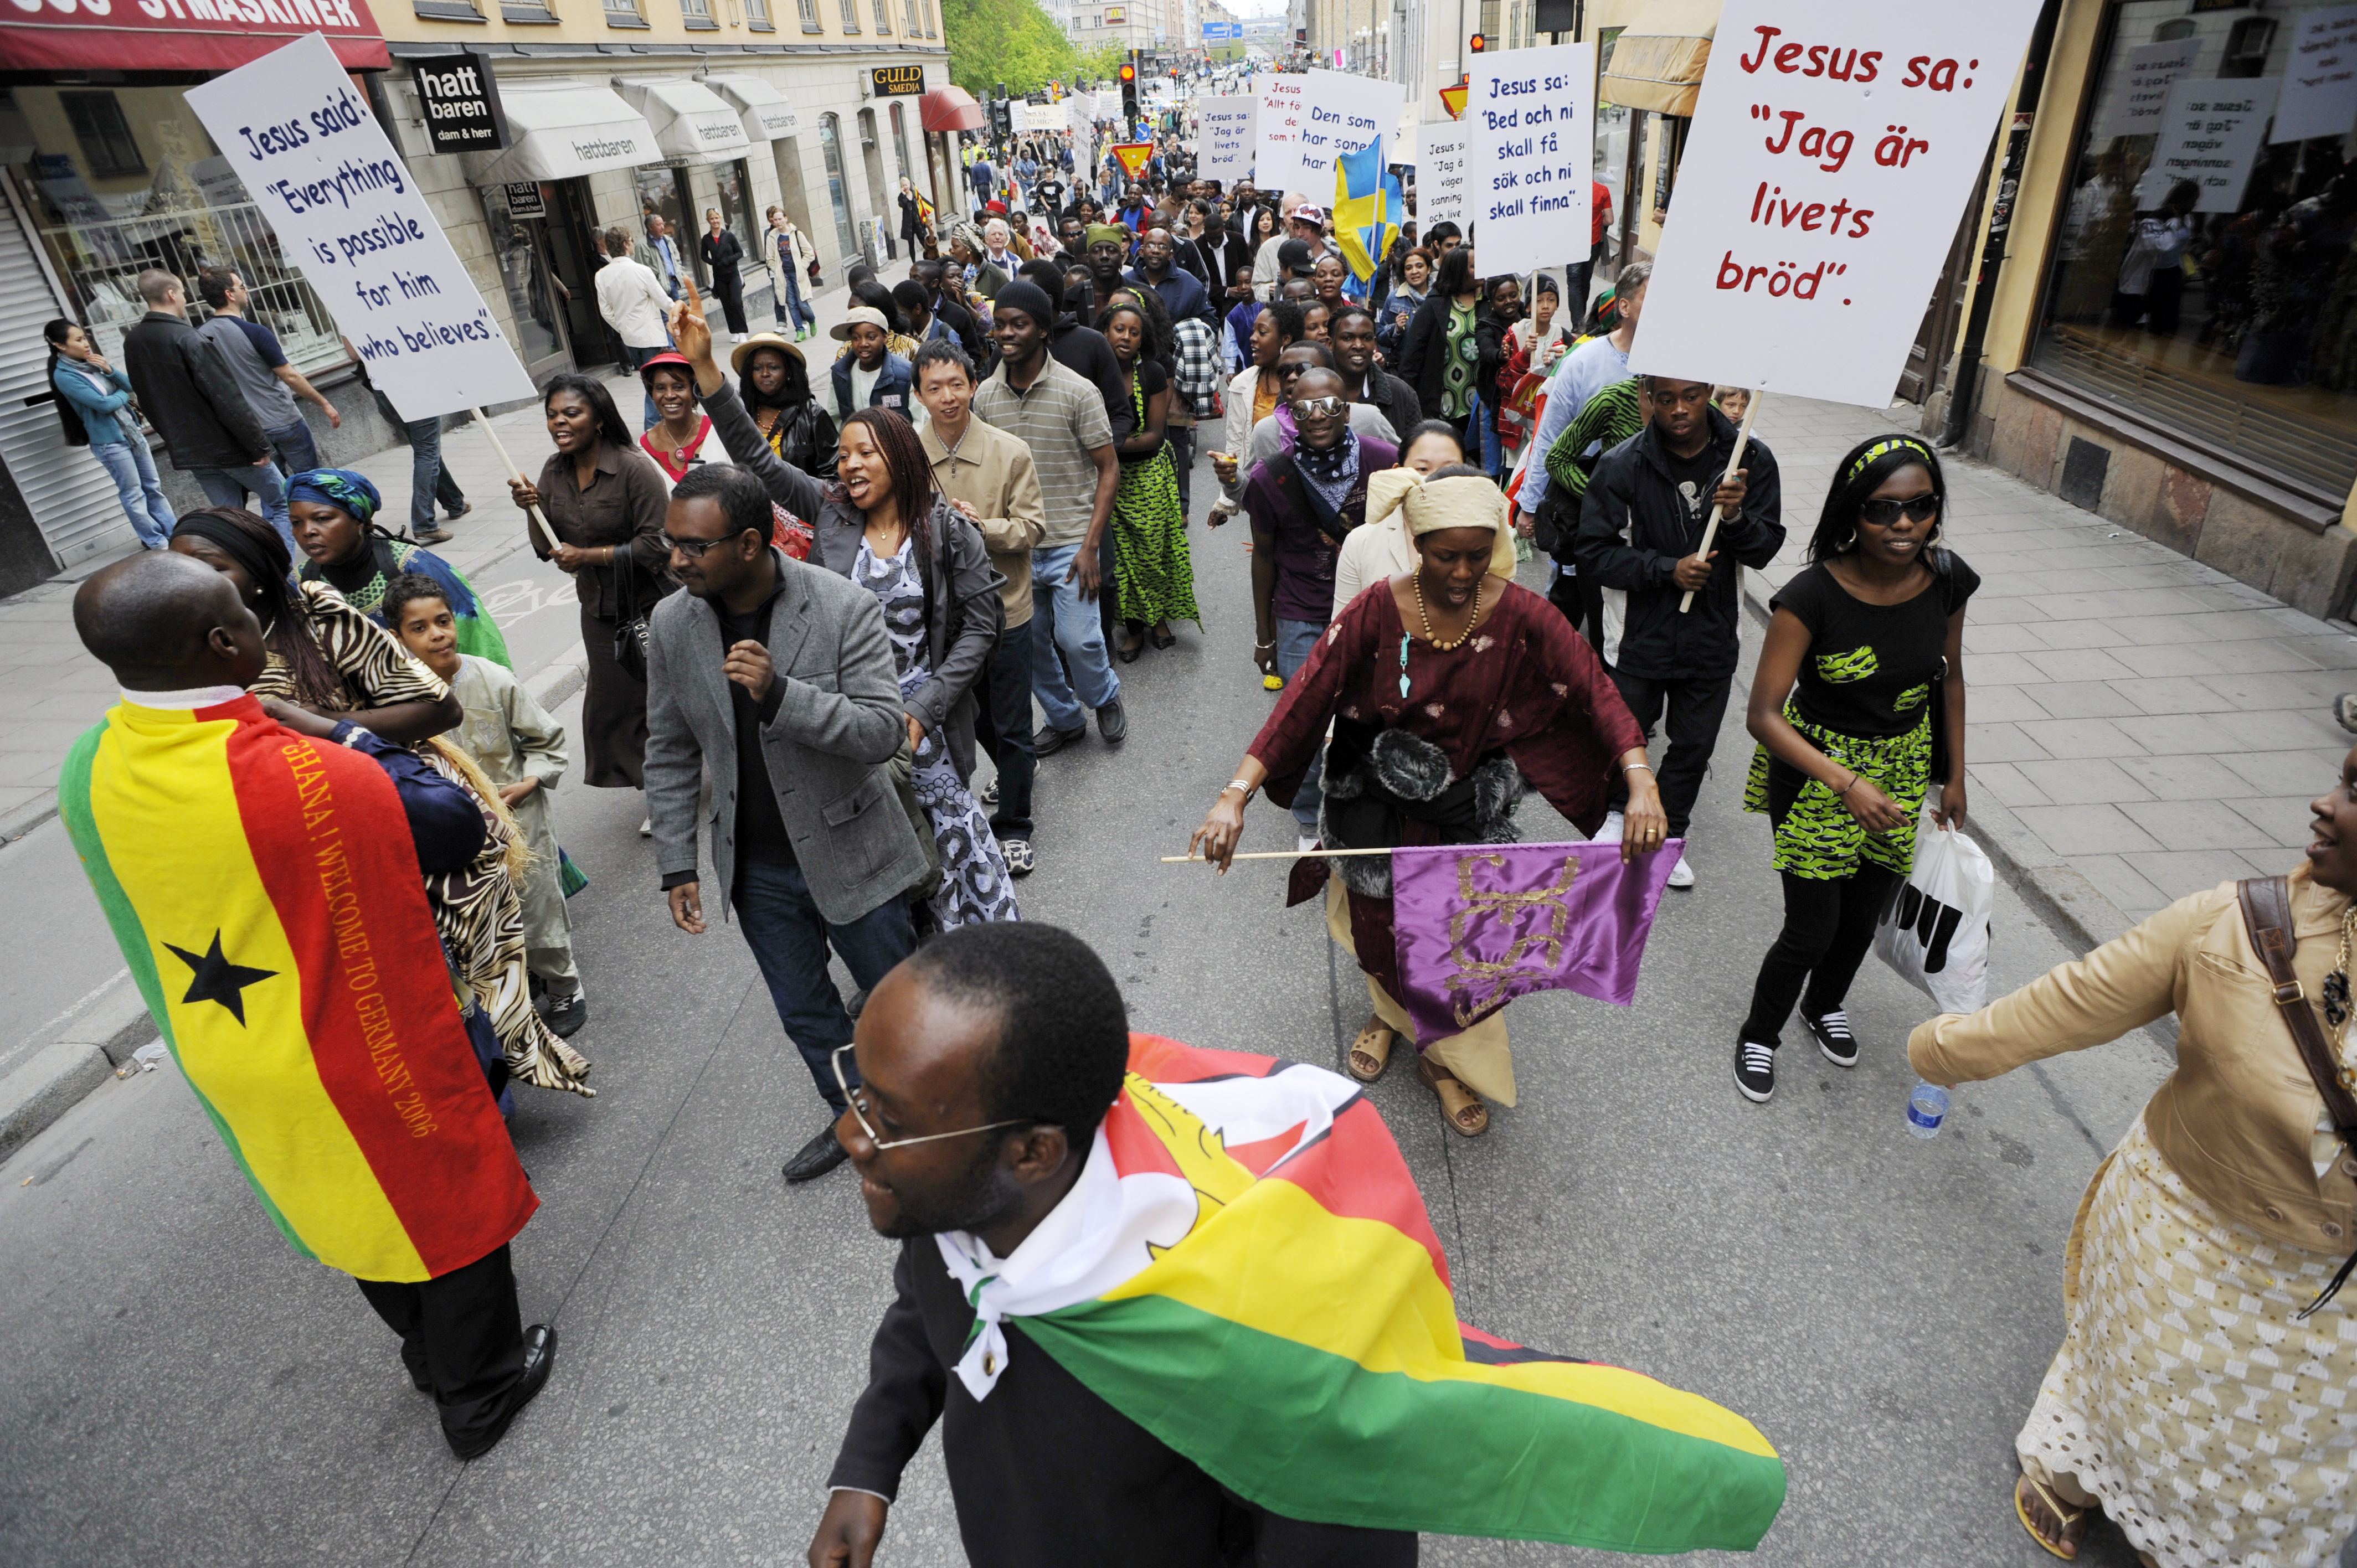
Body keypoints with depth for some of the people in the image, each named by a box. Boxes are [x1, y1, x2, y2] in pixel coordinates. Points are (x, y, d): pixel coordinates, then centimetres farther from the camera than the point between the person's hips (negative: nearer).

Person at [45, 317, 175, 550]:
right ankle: (157, 543, 10)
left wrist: (109, 370, -12)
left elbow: (129, 385, 5)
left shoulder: (92, 363, 6)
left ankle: (174, 535, 18)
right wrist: (123, 395, -1)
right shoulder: (64, 376, -14)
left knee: (154, 487, 11)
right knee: (133, 495, 3)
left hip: (132, 432, 7)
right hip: (109, 441, -7)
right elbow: (103, 404, -19)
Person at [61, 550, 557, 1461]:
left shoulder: (90, 770, -10)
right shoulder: (304, 777, -34)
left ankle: (431, 1354, 51)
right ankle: (480, 1398, 36)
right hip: (370, 1064, -7)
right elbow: (457, 828, -20)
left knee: (357, 1212, 28)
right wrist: (342, 736, -13)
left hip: (229, 1064, 7)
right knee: (449, 1208, 16)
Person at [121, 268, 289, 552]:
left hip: (187, 453, 7)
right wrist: (259, 446, -16)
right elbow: (229, 401, -21)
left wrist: (176, 441, 22)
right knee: (281, 502, 8)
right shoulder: (186, 338, -17)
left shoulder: (132, 342, 8)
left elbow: (147, 403, 15)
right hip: (227, 447, -7)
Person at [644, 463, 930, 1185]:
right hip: (756, 868, 4)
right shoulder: (671, 623, -6)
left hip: (850, 853, -4)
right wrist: (676, 865, 3)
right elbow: (670, 754, 4)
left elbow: (885, 731, -23)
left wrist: (779, 694, -36)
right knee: (805, 1015, 20)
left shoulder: (845, 608, -20)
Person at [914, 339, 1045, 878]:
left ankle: (1013, 828, 23)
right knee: (970, 714, 22)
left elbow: (1032, 528, -9)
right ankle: (1009, 768, 52)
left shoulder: (1010, 453, -10)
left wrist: (981, 526, -25)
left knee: (1011, 726, 6)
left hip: (1003, 607, -2)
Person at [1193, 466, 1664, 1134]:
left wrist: (1642, 785, -36)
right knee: (1381, 929, 19)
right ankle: (1391, 1012, 54)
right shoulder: (1377, 610, -20)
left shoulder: (1519, 615, -17)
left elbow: (1596, 692, -20)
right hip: (1378, 809, 0)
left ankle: (1447, 1060, 42)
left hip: (1469, 810, 1)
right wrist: (1234, 796, -36)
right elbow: (1303, 699, -26)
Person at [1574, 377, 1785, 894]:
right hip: (1641, 633, -3)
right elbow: (1594, 554, -13)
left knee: (1694, 747, 16)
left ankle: (1669, 836, 38)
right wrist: (1667, 569, -22)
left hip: (1712, 637, 3)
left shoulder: (1750, 459, -5)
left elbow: (1766, 549, -1)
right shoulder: (1624, 465, -13)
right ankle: (1618, 812, 42)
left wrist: (1736, 517, -22)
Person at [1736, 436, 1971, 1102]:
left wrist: (1955, 774, 11)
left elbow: (1949, 676, 7)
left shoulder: (1947, 580, -11)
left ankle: (1825, 1006, 51)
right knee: (1813, 929, 1)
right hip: (1815, 771, -5)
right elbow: (1763, 714, -27)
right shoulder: (1813, 596, -26)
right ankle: (1758, 1035, 29)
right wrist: (1847, 784, -35)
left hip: (1905, 768, 5)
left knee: (1866, 915, 21)